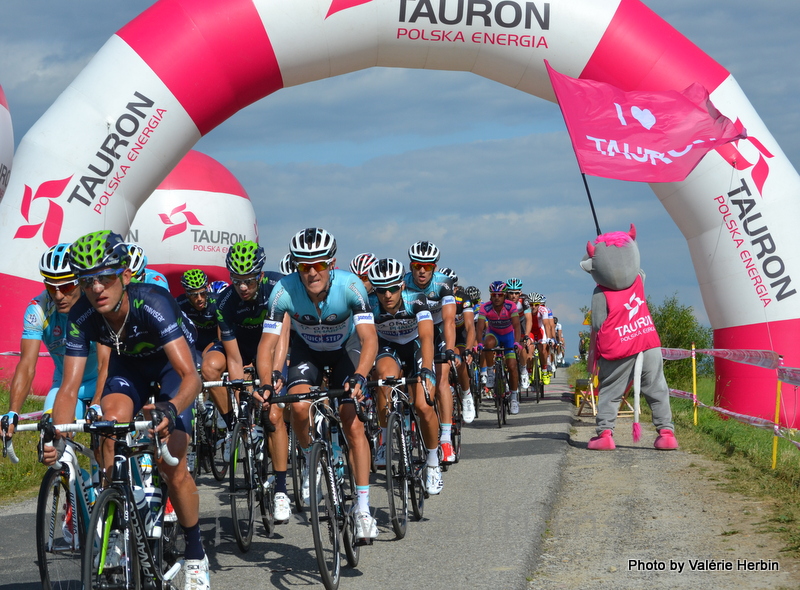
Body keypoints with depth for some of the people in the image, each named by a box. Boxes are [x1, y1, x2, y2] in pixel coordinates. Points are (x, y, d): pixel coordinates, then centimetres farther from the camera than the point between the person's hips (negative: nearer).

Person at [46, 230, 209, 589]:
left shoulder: (152, 304, -39)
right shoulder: (82, 317, -27)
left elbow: (190, 376, -46)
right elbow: (69, 388, -27)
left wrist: (170, 409, -67)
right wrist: (57, 440, -44)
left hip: (171, 361, -3)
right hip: (128, 363, 4)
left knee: (173, 469, -14)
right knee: (113, 418, -29)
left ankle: (195, 555, 7)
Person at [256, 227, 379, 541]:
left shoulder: (349, 286, -34)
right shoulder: (285, 291, -31)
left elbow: (369, 338, -39)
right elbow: (268, 342, -32)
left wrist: (359, 377, -55)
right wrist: (268, 383, -50)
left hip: (345, 348, -1)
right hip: (306, 349, 1)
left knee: (353, 424, -12)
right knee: (299, 407, -26)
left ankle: (363, 510, -5)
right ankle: (311, 463, 6)